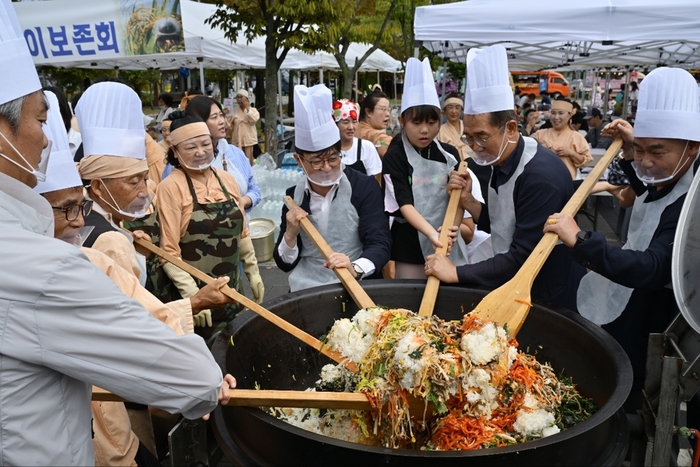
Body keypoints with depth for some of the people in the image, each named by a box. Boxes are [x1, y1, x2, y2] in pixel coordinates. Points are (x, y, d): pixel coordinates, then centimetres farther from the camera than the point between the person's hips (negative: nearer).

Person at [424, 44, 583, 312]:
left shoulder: (541, 175, -27)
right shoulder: (502, 161, 0)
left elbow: (522, 258, -27)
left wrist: (456, 274, -22)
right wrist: (467, 201, -7)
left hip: (549, 300, -8)